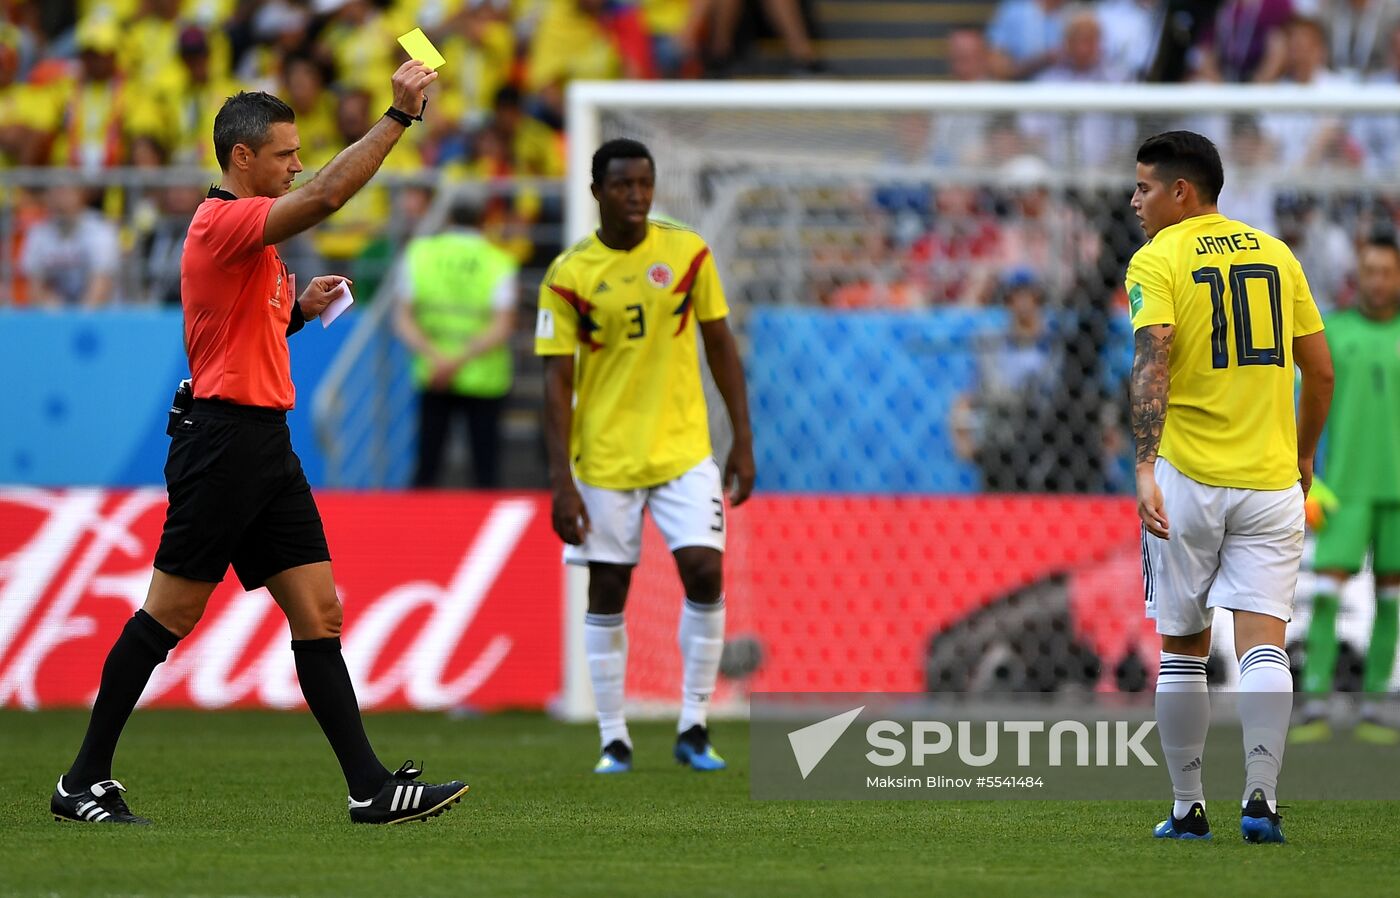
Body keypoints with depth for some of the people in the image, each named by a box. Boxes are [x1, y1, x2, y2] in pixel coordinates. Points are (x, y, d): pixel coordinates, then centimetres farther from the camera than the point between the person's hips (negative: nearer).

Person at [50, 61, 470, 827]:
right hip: (223, 440, -10)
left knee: (318, 610, 2)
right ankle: (84, 782, 5)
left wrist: (300, 308, 12)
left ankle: (371, 788, -1)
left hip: (265, 447, 10)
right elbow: (327, 196, -27)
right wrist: (400, 114, -23)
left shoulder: (245, 233, 19)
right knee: (169, 615, -3)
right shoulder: (222, 223, -13)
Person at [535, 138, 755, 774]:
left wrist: (743, 441, 4)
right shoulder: (568, 276, -5)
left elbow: (720, 346, 7)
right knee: (607, 594, 3)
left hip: (684, 450, 1)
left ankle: (693, 729, -1)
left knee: (704, 572, -12)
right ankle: (614, 739, 12)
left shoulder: (688, 253, 0)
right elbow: (557, 381, -5)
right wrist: (561, 482, -11)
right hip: (604, 458, -1)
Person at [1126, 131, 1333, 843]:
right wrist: (1303, 459, 25)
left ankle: (1188, 809, 13)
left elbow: (1153, 362, -18)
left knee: (1181, 648, 9)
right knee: (1263, 644, -2)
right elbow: (1320, 370, 12)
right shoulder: (1276, 254, 11)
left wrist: (1145, 466, -26)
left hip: (1188, 478, -3)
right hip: (1271, 482, 3)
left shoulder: (1157, 261, -3)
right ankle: (1260, 796, -15)